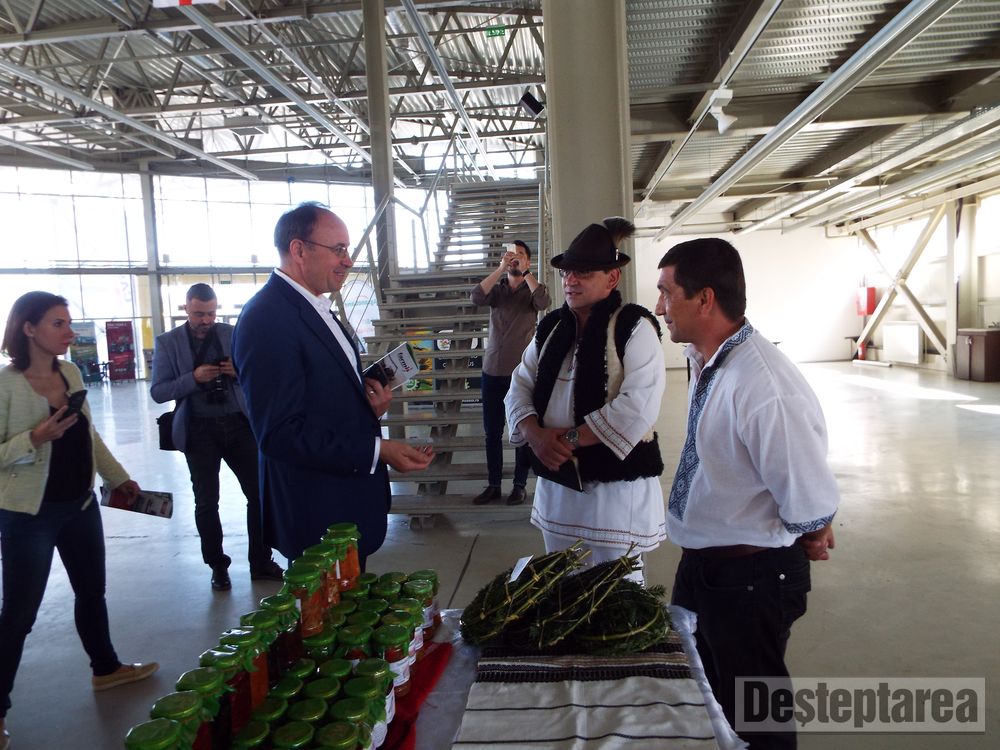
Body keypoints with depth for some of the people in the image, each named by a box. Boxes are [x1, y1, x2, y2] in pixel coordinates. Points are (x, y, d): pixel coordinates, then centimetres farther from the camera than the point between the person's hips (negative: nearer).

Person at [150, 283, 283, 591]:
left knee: (259, 492, 2)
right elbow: (158, 392, -5)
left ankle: (261, 562, 18)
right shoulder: (167, 342, -1)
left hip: (238, 424, 2)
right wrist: (194, 378, -20)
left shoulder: (232, 334, 4)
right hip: (199, 430, -1)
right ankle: (218, 566, 25)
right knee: (206, 502, 8)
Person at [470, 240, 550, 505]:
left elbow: (543, 303, -21)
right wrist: (501, 269, -17)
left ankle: (520, 485, 15)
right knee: (492, 431, 8)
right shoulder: (497, 287, 8)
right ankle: (493, 484, 19)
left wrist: (525, 272, -17)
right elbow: (476, 297, -13)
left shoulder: (533, 288, 3)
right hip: (493, 370, 3)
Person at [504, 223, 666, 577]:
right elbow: (520, 386, 7)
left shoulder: (634, 327, -11)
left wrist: (571, 438, -19)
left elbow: (639, 405, -22)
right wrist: (535, 435, -12)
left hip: (617, 483, -6)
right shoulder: (550, 327, 10)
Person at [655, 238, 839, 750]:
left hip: (750, 577, -8)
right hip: (698, 563, 8)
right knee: (697, 694, 27)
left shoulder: (764, 387, -32)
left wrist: (809, 535, -4)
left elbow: (811, 505, -25)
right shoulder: (705, 361, -4)